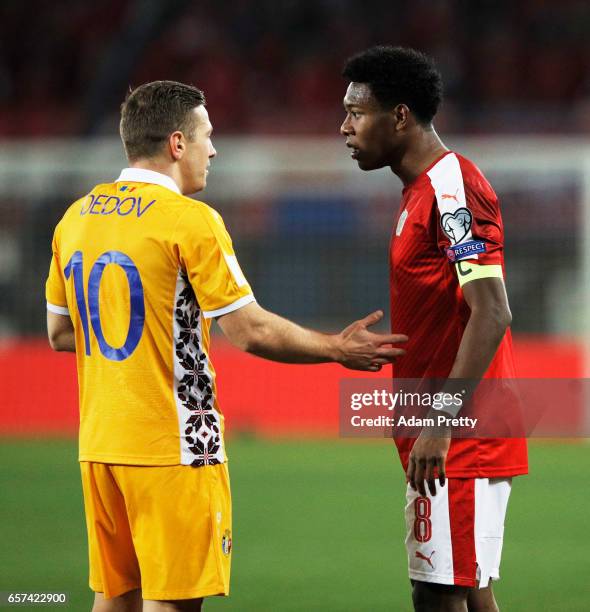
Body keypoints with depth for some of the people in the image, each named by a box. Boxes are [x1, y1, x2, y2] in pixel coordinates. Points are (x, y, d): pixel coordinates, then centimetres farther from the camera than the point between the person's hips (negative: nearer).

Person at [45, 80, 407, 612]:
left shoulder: (76, 217, 9)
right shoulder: (189, 220, -12)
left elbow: (59, 333, 17)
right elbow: (250, 332, -13)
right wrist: (336, 349, -1)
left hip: (97, 444, 7)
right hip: (172, 447, -7)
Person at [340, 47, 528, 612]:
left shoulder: (451, 188, -15)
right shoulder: (422, 191, 17)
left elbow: (491, 316, -23)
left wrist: (440, 425, -27)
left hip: (456, 443, -10)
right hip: (453, 442, 10)